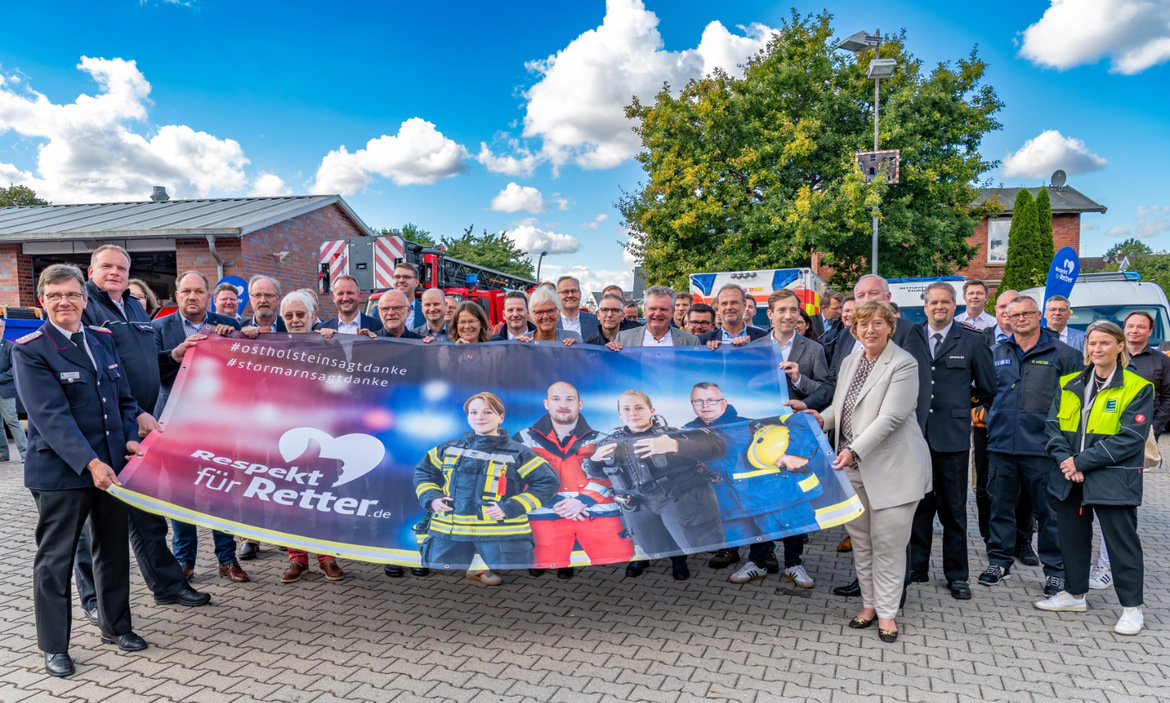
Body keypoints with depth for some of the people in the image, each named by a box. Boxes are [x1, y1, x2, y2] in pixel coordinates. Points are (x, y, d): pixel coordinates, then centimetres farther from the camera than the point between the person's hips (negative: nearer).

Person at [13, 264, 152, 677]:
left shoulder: (103, 340, 9)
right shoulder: (30, 350, -10)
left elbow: (124, 397, 13)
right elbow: (51, 416, -18)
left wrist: (131, 439, -3)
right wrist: (90, 462, -25)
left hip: (113, 465, 6)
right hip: (61, 472, -5)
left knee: (115, 549, 15)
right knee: (55, 560, 6)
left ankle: (115, 626, 32)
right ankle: (53, 646, 21)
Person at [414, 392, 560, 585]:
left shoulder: (518, 453, -2)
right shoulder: (449, 449, 10)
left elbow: (548, 482, -4)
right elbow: (422, 471, 23)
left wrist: (511, 507, -13)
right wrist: (430, 497, 2)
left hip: (502, 533, -3)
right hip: (447, 530, 3)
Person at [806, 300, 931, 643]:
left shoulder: (904, 364, -10)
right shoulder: (849, 362, 12)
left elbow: (890, 417, -18)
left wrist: (854, 450, -23)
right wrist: (823, 418, 1)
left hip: (891, 469, -6)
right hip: (852, 467, 7)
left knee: (887, 543, 0)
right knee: (860, 540, 12)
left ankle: (886, 612, 14)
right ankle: (869, 604, 26)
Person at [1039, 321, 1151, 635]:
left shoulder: (1138, 388, -6)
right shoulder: (1069, 384, 8)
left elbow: (1131, 438, -14)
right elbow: (1053, 425, 6)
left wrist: (1082, 462, -18)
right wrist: (1064, 459, -12)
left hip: (1113, 480, -5)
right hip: (1070, 479, 5)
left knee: (1122, 542, 3)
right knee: (1072, 537, 15)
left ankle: (1132, 607, 17)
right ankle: (1075, 594, 31)